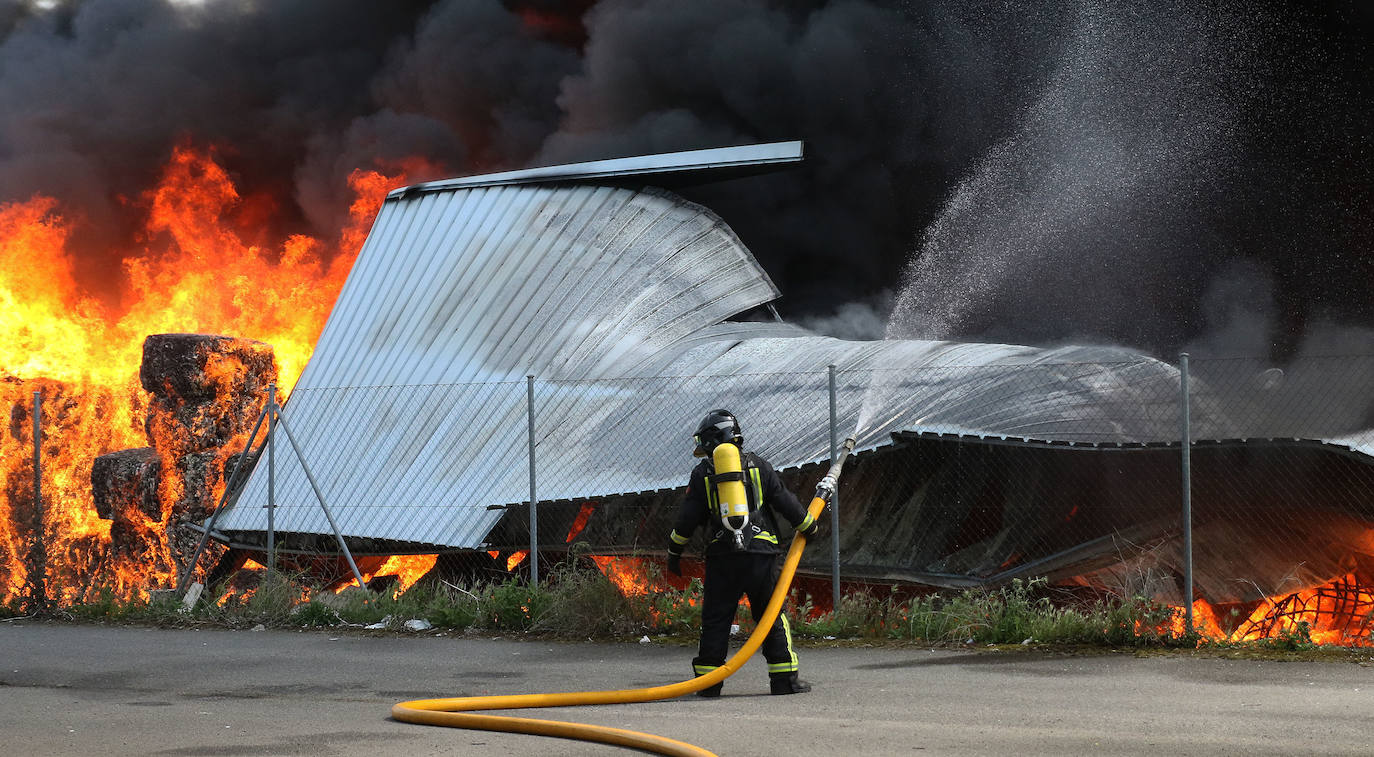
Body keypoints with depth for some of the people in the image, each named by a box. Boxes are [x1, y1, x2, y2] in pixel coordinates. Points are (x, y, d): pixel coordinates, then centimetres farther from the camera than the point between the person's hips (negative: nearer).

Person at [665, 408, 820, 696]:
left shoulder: (703, 473, 4)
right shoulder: (758, 466, 7)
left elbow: (687, 519, 4)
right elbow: (785, 503, 8)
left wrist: (674, 553, 16)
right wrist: (809, 527, 25)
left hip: (722, 556, -1)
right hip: (761, 554, 1)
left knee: (715, 619, 5)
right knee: (773, 615, 7)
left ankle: (708, 681, 3)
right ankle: (784, 678, 3)